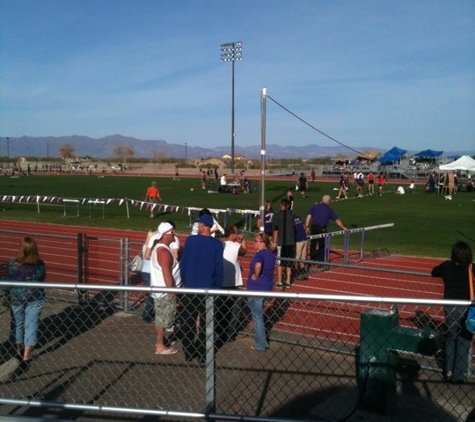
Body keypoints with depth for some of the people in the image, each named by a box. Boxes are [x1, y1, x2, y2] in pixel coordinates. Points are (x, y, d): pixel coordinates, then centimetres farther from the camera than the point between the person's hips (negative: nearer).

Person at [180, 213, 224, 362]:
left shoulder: (190, 240, -6)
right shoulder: (217, 244, -8)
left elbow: (183, 263, -1)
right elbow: (218, 268, -5)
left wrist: (184, 281, 12)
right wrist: (217, 287, 6)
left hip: (189, 287, 1)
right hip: (208, 288, -1)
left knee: (188, 321, 13)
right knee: (205, 322, 9)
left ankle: (188, 352, 20)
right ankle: (202, 354, 14)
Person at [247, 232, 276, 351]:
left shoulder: (260, 254, -18)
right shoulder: (271, 254, 8)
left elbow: (258, 266, -39)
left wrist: (255, 276, -22)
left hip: (256, 289, -8)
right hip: (267, 288, 9)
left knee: (257, 317, 3)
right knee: (259, 316, 23)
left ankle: (260, 345, 12)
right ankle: (263, 342, 32)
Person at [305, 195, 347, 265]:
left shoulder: (315, 206, 12)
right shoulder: (329, 209, 8)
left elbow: (309, 216, 1)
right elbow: (337, 220, 9)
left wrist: (306, 226, 0)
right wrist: (343, 227, 18)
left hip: (313, 227, 2)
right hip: (322, 228, -2)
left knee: (313, 244, 13)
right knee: (322, 245, 6)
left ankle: (313, 259, 21)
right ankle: (320, 261, 6)